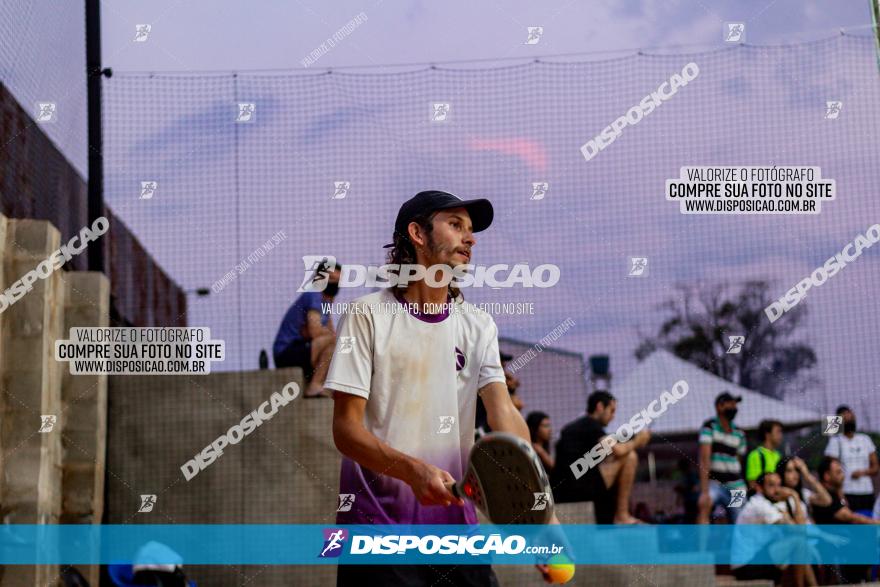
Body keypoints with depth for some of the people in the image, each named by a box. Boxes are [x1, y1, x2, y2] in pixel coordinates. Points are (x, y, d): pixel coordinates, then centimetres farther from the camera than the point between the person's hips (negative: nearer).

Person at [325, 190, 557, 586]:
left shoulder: (478, 325, 10)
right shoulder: (367, 315, -3)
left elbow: (504, 416, -3)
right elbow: (346, 430, -8)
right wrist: (412, 470, -26)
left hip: (457, 524, 4)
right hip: (379, 527, -4)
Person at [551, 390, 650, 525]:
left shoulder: (576, 425, 24)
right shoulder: (590, 424, -3)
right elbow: (618, 450, -15)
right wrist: (636, 442, 6)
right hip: (576, 487, -10)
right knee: (630, 456, -4)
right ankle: (622, 515, -1)